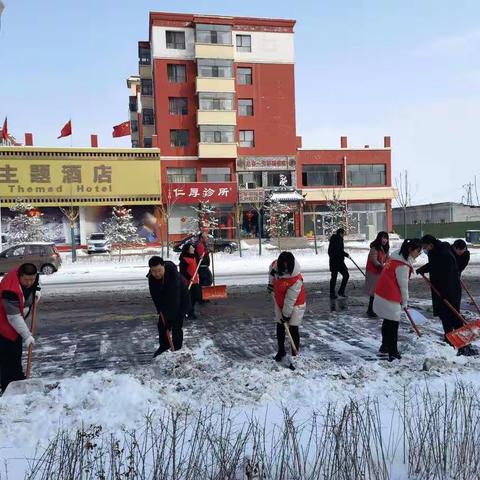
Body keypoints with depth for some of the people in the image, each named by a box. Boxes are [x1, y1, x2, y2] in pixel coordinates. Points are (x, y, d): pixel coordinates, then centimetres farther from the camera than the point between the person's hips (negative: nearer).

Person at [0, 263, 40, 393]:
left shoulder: (30, 276, -13)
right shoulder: (11, 290, -36)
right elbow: (14, 317, -33)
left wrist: (36, 291, -7)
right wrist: (27, 335, -31)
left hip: (17, 322, 9)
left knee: (17, 352, 19)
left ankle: (19, 380, 33)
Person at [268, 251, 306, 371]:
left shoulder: (296, 280, -36)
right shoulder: (275, 265, -20)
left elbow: (290, 300, -28)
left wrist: (286, 314, -21)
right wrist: (271, 283, 6)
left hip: (295, 304, -6)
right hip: (279, 302, 6)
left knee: (293, 329, -8)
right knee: (280, 327, 15)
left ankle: (295, 356, 4)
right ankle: (281, 351, 33)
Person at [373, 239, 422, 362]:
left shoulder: (396, 257, 10)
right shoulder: (403, 265, -20)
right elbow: (403, 285, -14)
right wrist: (404, 302, 1)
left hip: (382, 294, 10)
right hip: (390, 299, -10)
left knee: (388, 321, 23)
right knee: (393, 324, -1)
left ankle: (385, 346, 37)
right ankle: (393, 353, 5)